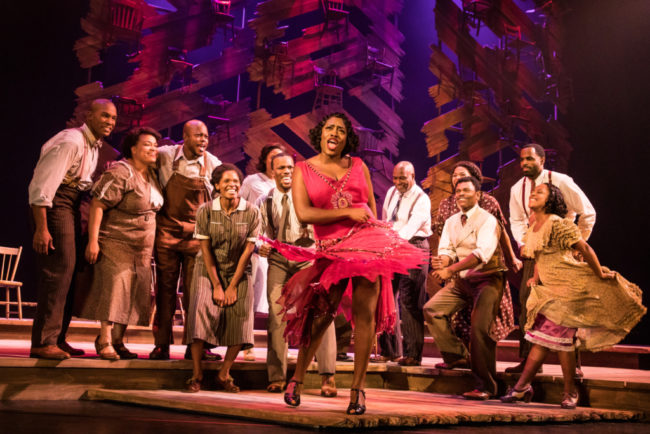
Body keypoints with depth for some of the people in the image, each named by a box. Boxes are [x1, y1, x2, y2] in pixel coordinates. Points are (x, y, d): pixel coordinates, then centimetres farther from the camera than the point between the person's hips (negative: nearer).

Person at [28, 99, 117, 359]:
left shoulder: (96, 145, 13)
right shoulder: (71, 142, -17)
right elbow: (42, 185, -22)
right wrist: (41, 228, -26)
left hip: (75, 204, 10)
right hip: (56, 204, -10)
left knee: (68, 270, 9)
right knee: (59, 268, -14)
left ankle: (57, 339, 16)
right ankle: (43, 342, -10)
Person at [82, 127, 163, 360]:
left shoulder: (152, 174, 10)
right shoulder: (120, 173, -15)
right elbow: (97, 205, -20)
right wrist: (93, 240, -25)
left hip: (142, 247, 8)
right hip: (116, 242, -8)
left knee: (133, 293, 7)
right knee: (114, 287, -11)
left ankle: (117, 341, 16)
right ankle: (104, 341, -4)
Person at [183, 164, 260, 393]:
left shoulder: (252, 212, -11)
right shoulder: (205, 210, -11)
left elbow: (248, 250, -9)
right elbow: (206, 249, -9)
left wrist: (233, 286, -10)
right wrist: (216, 286, -11)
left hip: (238, 272, 1)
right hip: (208, 270, 0)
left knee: (240, 317, -11)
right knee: (201, 312, -16)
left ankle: (224, 374, 4)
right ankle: (196, 374, -5)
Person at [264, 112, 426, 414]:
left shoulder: (358, 166, 14)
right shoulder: (303, 169, 6)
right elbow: (303, 213, -7)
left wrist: (377, 239, 8)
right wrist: (349, 213, -9)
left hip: (368, 242, 2)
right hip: (332, 249, -2)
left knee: (365, 313, -7)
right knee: (321, 315, -5)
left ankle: (357, 387, 2)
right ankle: (296, 380, 16)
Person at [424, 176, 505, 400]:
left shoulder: (487, 220, -11)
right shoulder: (451, 222, 11)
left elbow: (481, 253, -25)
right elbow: (445, 250, 3)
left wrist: (450, 270, -33)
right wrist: (442, 261, -24)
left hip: (486, 279, -6)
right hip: (460, 280, 7)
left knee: (479, 327, -19)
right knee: (431, 309, -9)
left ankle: (485, 386, -8)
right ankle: (456, 353, 8)